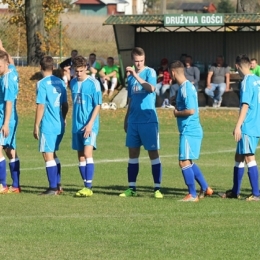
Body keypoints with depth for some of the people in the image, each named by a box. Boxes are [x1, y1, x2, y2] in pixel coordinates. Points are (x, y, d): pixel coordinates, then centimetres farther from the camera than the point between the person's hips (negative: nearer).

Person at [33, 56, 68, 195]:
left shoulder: (42, 84, -10)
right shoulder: (61, 82, 8)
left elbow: (41, 106, -13)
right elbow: (65, 105, 13)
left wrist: (36, 126, -8)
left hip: (48, 126, -7)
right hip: (60, 125, 7)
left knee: (48, 155, -1)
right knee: (53, 154, 20)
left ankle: (53, 188, -1)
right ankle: (58, 184, 19)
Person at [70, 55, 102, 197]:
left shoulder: (93, 83, -8)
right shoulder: (73, 83, 9)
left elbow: (98, 105, -9)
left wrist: (90, 123, -16)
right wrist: (74, 121, 17)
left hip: (90, 125, -6)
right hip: (77, 125, 6)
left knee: (87, 153, -16)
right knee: (80, 156, 7)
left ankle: (89, 187, -19)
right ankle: (85, 186, 12)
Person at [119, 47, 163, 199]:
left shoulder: (150, 72, -5)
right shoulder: (130, 76, 12)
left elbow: (151, 88, -26)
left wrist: (136, 75, -32)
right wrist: (126, 119, 21)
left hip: (148, 120, -6)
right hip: (134, 121, 6)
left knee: (153, 153, -3)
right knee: (133, 153, 8)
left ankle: (157, 189, -2)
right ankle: (132, 188, 13)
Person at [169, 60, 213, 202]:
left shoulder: (186, 88, -18)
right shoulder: (184, 87, 13)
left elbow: (191, 110, -25)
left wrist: (177, 113, -10)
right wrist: (177, 110, 7)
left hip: (189, 131, -10)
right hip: (191, 130, 10)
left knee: (184, 162, -6)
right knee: (188, 162, 18)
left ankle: (192, 194, -1)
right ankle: (205, 188, 25)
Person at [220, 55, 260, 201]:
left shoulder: (247, 82, -13)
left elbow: (245, 105, -19)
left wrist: (238, 126, -20)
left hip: (248, 127, -9)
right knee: (239, 157, 16)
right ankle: (235, 192, 23)